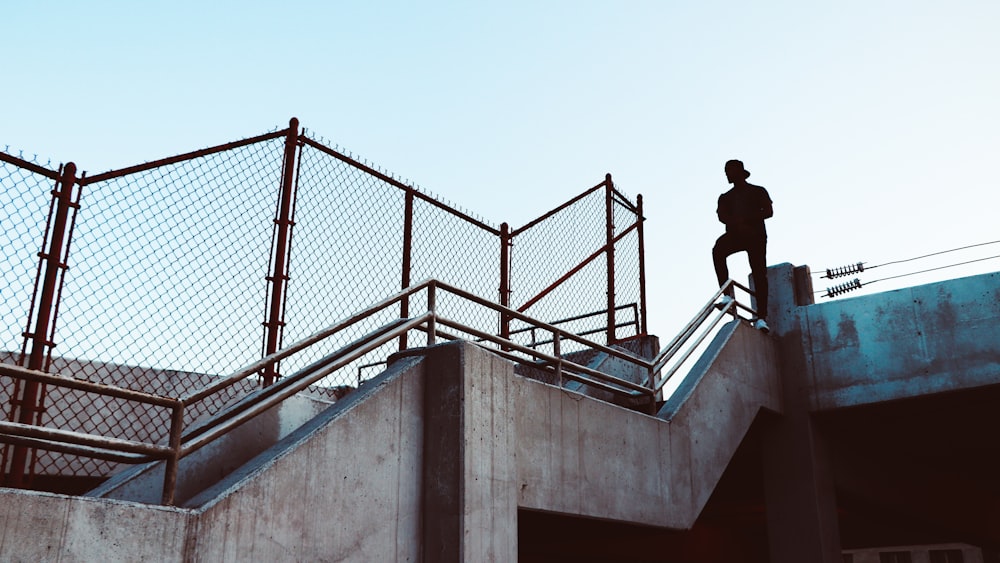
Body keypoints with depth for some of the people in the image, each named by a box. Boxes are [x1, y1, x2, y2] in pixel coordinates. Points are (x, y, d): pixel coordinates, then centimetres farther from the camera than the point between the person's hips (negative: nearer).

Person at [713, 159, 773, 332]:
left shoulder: (758, 192, 17)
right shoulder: (725, 197, 24)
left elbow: (768, 211, 1)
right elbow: (722, 216, 4)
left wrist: (746, 218, -15)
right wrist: (737, 223, -18)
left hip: (755, 234, -2)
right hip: (735, 234, 2)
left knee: (759, 273, -14)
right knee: (718, 250, -32)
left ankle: (761, 317, -16)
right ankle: (728, 294, -34)